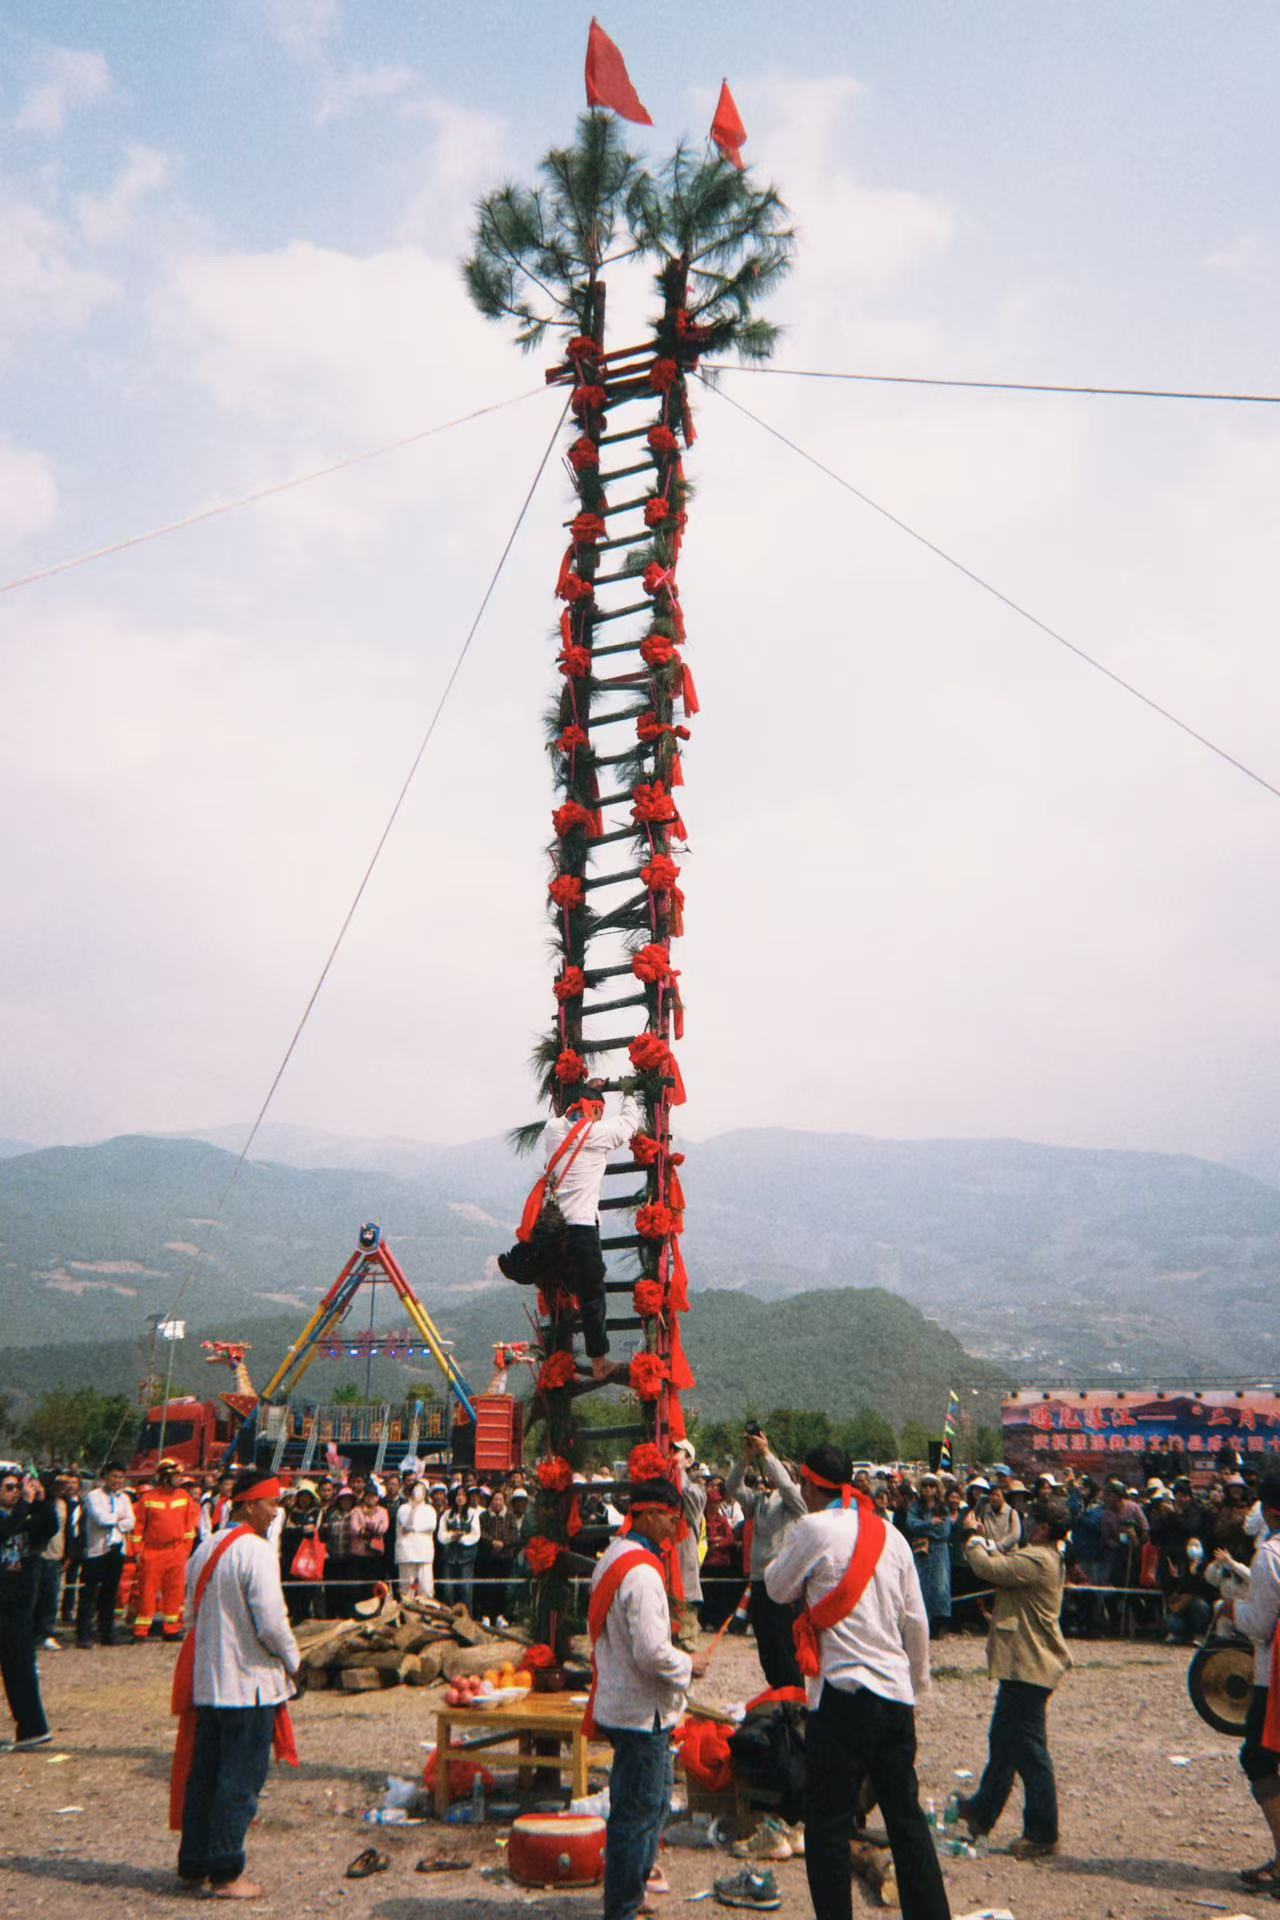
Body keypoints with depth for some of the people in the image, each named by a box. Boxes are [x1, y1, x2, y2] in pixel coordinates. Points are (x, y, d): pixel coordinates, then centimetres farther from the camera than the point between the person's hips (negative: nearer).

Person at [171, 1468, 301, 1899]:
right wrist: (292, 1658, -4)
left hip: (205, 1682, 8)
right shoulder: (257, 1552, -18)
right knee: (240, 1780, 2)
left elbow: (192, 1614, 15)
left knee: (202, 1774, 16)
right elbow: (271, 1622, -21)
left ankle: (193, 1864, 25)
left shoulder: (205, 1550, 8)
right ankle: (226, 1874, 8)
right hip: (250, 1684, -8)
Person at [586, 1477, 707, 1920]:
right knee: (638, 1812, 1)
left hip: (620, 1699, 10)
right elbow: (652, 1652, -27)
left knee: (651, 1803, 22)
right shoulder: (641, 1572, -24)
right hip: (642, 1710, -10)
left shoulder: (612, 1558, 8)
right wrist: (688, 1666, -10)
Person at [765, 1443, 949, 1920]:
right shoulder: (890, 1533, 8)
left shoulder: (812, 1529, -9)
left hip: (842, 1691, -6)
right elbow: (916, 1620, 11)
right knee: (906, 1815, 16)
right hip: (896, 1692, 6)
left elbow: (778, 1589, 4)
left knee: (827, 1822, 4)